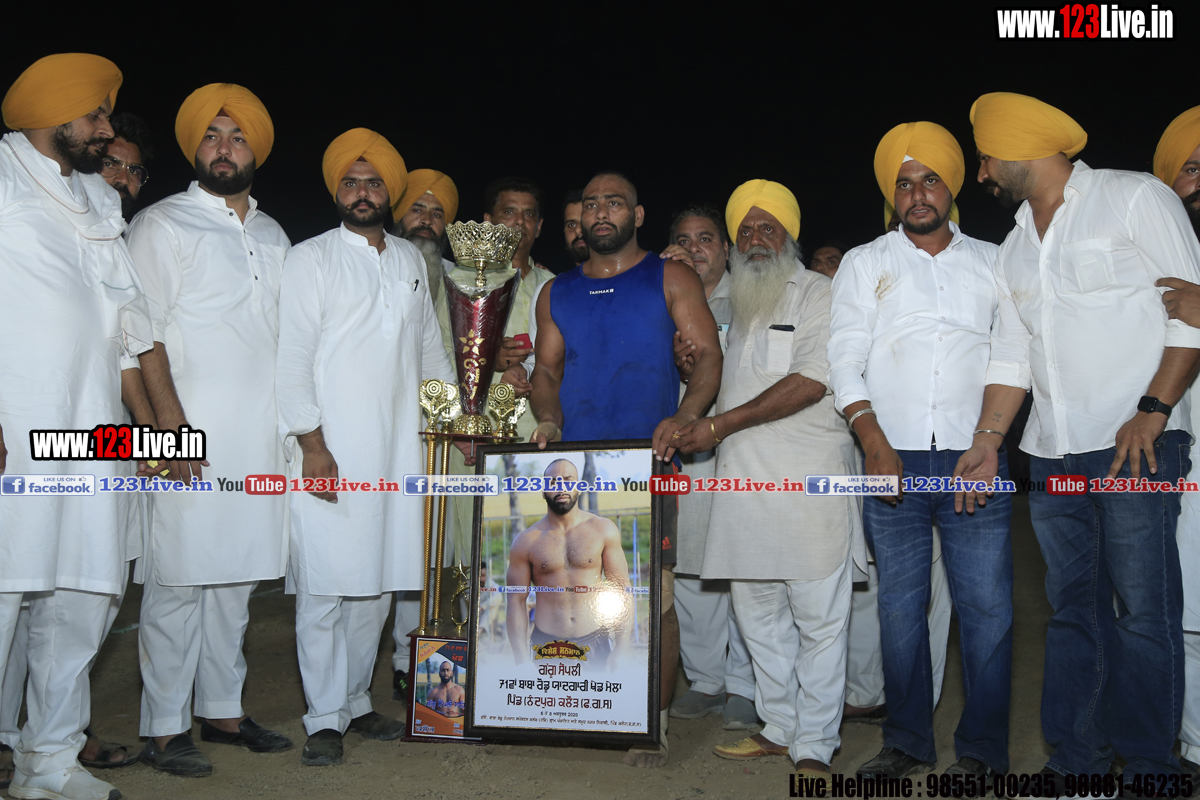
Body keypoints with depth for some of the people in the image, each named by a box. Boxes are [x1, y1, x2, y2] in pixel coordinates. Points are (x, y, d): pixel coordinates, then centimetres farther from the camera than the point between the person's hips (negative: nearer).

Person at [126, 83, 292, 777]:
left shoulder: (273, 236, 19)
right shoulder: (163, 225, 2)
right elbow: (146, 335, -5)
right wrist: (173, 424, -15)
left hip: (260, 439, 6)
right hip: (192, 436, -5)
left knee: (237, 575, 10)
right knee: (179, 578, -3)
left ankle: (222, 709, 21)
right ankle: (166, 728, 7)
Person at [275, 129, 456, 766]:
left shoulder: (410, 260, 16)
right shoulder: (311, 259, 2)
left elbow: (429, 346, 22)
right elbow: (293, 356, -4)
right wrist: (312, 444, -12)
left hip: (398, 449, 5)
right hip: (330, 450, -4)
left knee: (378, 581, 8)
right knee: (325, 585, -4)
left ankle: (356, 701, 23)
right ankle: (325, 719, 7)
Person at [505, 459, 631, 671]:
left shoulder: (603, 529, 1)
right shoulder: (526, 541, 0)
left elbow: (621, 590, 1)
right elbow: (516, 602, 1)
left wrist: (621, 650, -5)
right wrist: (522, 661, -4)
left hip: (596, 645, 0)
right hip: (545, 647, 0)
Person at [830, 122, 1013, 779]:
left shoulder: (991, 262, 14)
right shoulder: (864, 263, 12)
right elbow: (844, 359, 4)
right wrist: (874, 441, -8)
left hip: (975, 461, 0)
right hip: (892, 458, 0)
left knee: (987, 609, -2)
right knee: (900, 607, 5)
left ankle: (981, 751, 11)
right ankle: (907, 742, 17)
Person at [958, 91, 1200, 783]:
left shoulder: (1136, 198, 1)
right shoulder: (1015, 247, 20)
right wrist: (989, 437, 8)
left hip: (1137, 445, -6)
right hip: (1054, 457, 6)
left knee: (1143, 610, -4)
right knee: (1073, 609, 9)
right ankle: (1075, 760, 18)